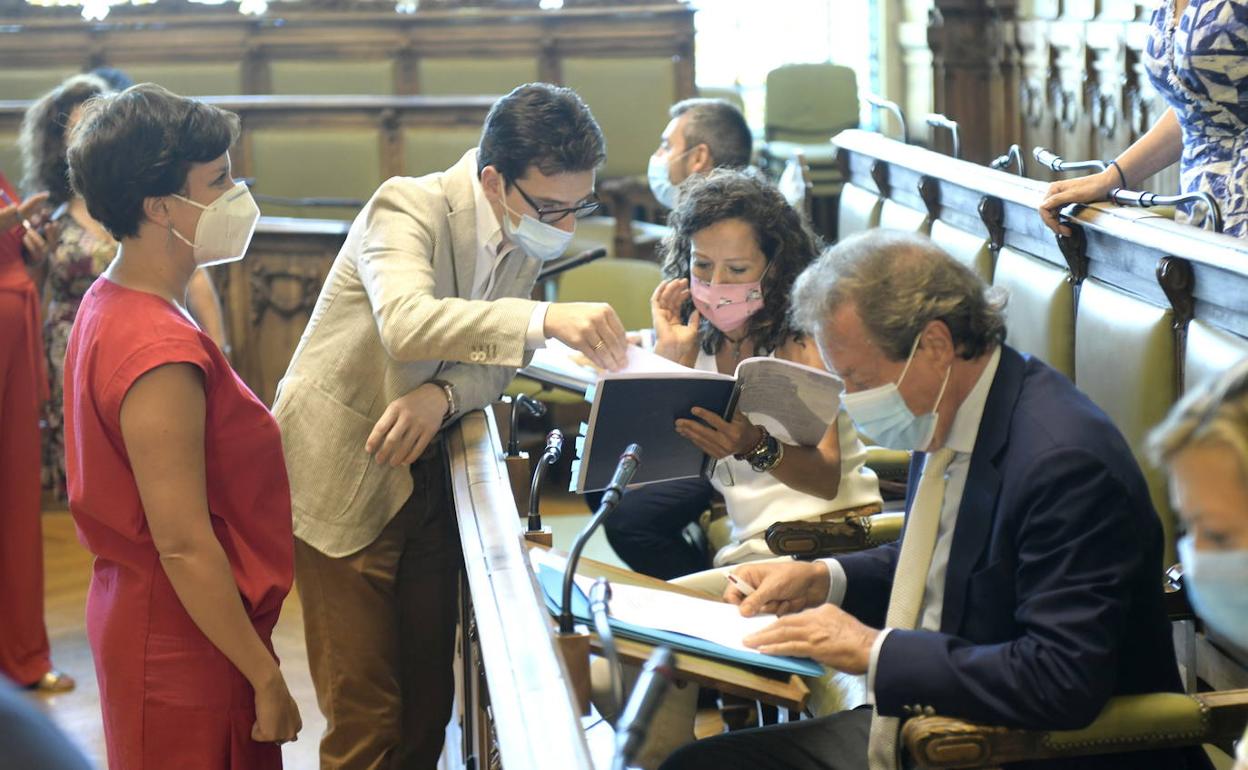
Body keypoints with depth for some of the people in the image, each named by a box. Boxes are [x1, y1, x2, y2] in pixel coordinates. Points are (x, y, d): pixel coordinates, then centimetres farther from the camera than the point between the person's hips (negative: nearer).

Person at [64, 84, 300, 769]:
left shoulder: (109, 305, 4)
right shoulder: (161, 354, -26)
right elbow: (185, 545, -25)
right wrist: (266, 677, -18)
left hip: (135, 611, 9)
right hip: (183, 646, -9)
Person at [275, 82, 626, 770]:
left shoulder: (528, 236, 2)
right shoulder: (408, 208, -21)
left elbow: (495, 355, 5)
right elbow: (406, 323, -40)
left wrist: (442, 396, -18)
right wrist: (545, 320, -51)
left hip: (425, 475, 7)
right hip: (343, 479, -7)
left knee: (429, 703, 11)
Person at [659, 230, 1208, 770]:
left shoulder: (1065, 460, -24)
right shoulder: (943, 422, 4)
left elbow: (1063, 681, -28)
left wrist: (872, 650, -23)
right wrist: (825, 579, 6)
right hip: (918, 721, 9)